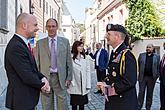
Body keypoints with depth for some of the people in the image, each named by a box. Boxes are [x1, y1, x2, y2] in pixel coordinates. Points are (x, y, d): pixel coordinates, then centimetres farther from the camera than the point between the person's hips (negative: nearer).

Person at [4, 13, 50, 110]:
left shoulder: (22, 44, 9)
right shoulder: (16, 47, -23)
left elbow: (32, 68, 13)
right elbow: (27, 76, -25)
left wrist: (42, 78, -4)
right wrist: (42, 85, -9)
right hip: (22, 102, -9)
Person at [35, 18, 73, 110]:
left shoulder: (65, 41, 6)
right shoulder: (40, 43, 5)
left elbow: (69, 61, 6)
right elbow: (37, 63, 5)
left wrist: (69, 78, 1)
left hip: (60, 78, 0)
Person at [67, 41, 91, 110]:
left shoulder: (85, 58, 6)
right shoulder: (71, 58, -9)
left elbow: (88, 72, 4)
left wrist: (88, 85, -1)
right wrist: (72, 82, -16)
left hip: (83, 87, 4)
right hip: (74, 87, -4)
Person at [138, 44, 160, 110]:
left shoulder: (157, 56, 5)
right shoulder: (141, 55, 6)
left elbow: (158, 67, 4)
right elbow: (138, 65, 8)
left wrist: (157, 75, -2)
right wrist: (140, 72, 3)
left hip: (152, 78, 0)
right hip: (142, 77, 0)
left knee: (150, 93, 9)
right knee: (141, 92, 3)